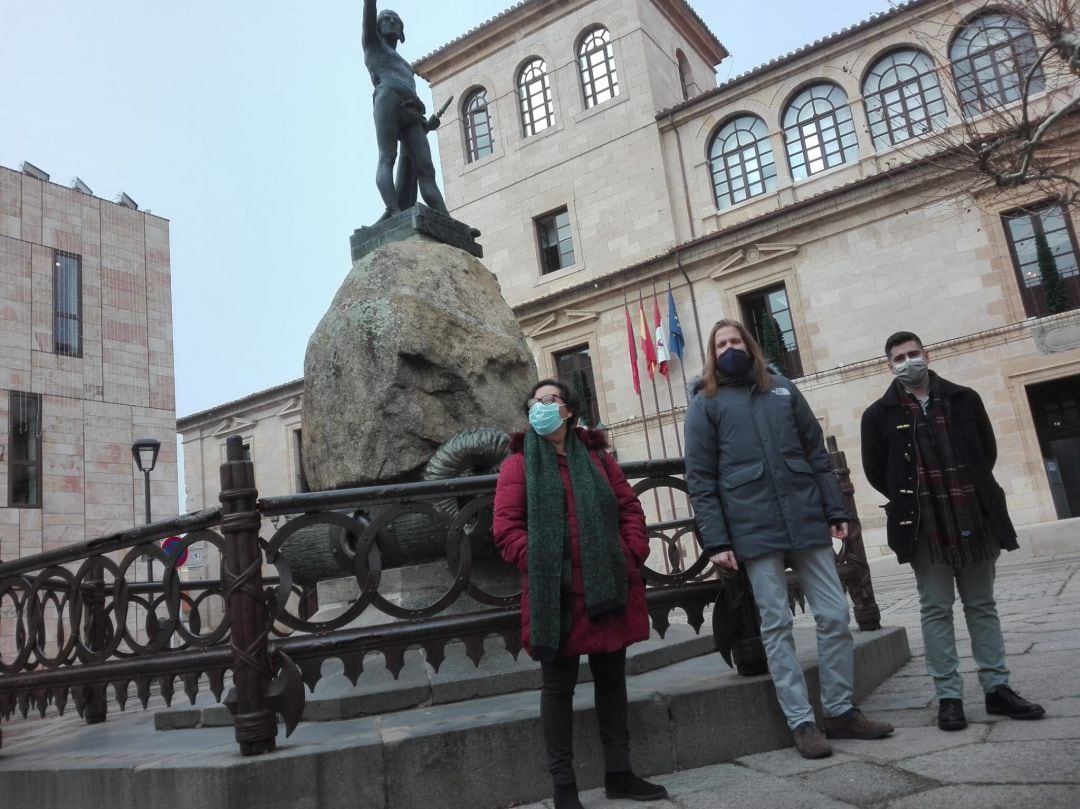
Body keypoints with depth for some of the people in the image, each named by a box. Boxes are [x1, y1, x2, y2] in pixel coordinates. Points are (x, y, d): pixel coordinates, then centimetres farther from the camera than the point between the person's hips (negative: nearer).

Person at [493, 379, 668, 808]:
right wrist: (538, 565, -17)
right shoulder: (519, 464, 0)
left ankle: (619, 773, 28)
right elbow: (507, 528, -7)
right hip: (555, 594, -4)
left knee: (612, 679, 14)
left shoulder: (596, 458, 12)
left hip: (608, 587, 5)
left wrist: (631, 556, 0)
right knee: (558, 686, 5)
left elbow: (630, 509, 13)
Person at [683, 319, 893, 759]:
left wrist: (835, 511, 6)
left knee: (834, 617, 6)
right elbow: (700, 479, -2)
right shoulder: (705, 404, 3)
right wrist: (716, 540, -9)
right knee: (777, 627, 2)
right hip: (754, 531, -3)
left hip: (807, 521, 3)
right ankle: (801, 722, 11)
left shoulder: (783, 390, 13)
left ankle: (840, 710, 21)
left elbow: (817, 454, 14)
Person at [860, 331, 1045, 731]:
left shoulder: (963, 399, 6)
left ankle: (997, 688, 20)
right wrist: (912, 502, 5)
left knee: (982, 605, 11)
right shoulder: (880, 414, 0)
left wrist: (976, 494, 9)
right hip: (925, 526, -2)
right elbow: (875, 470, 4)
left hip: (975, 519, 2)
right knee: (936, 609, 3)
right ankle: (949, 696, 8)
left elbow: (987, 450, 13)